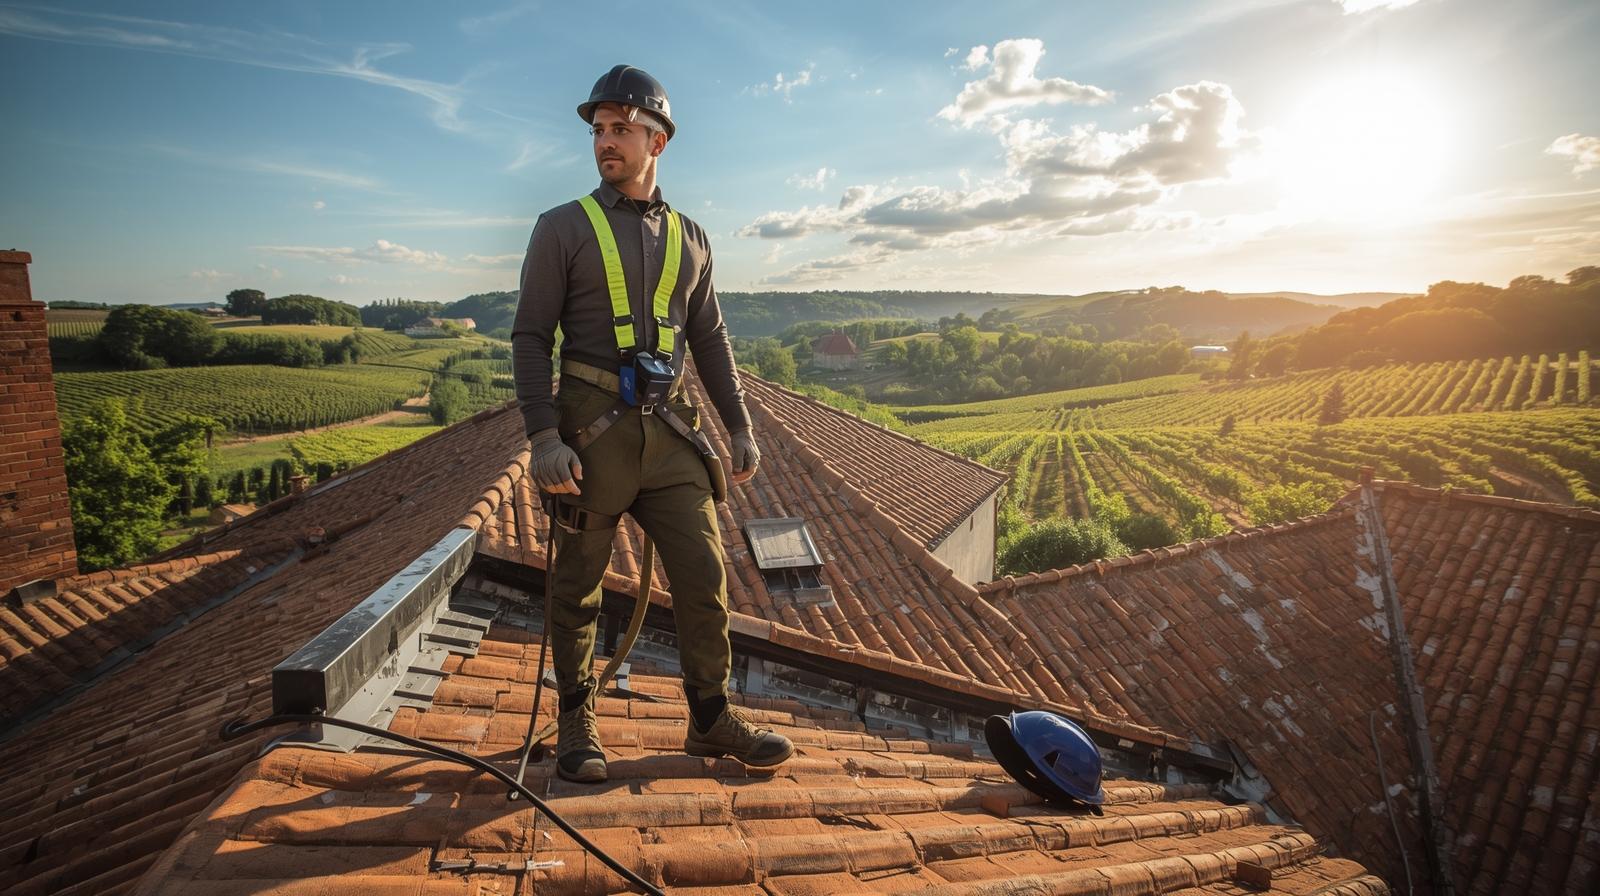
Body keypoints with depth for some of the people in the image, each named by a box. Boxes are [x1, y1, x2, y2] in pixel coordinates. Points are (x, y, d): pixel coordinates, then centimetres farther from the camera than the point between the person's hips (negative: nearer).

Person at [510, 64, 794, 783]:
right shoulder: (563, 227, 4)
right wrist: (543, 435, -13)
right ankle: (576, 725, 24)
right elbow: (530, 337, -1)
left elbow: (710, 341, 17)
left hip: (669, 432, 3)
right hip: (592, 429, -3)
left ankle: (711, 719, 19)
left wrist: (740, 427, 10)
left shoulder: (689, 239, 15)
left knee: (705, 574, 2)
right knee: (578, 584, 6)